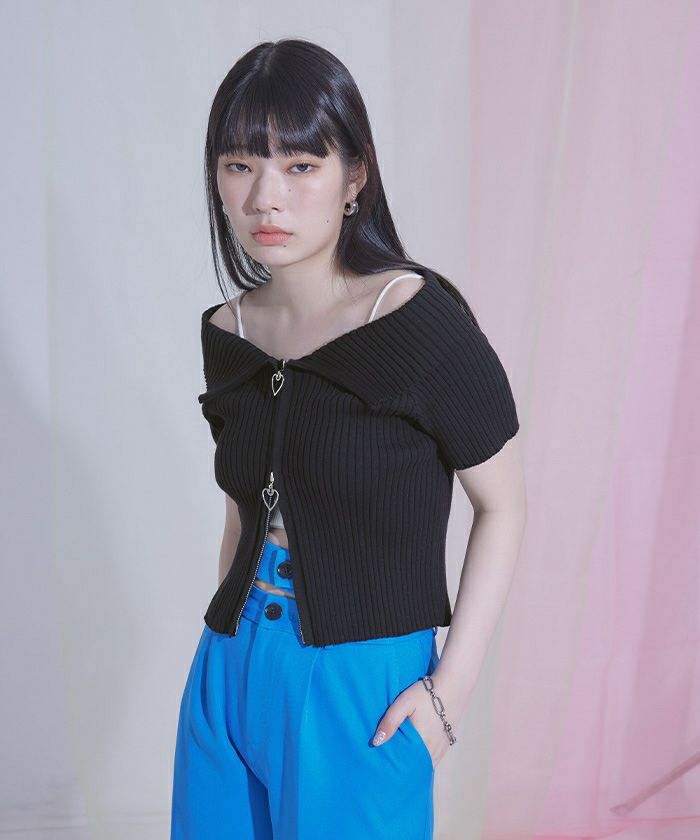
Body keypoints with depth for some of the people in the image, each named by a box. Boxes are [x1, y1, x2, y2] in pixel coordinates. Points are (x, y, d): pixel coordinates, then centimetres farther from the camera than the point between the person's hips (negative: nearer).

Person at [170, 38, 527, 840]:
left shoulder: (422, 321, -14)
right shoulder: (227, 332, 2)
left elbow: (503, 505, -8)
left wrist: (451, 688, -11)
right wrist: (226, 648, 12)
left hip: (362, 696, -5)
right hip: (225, 682, 5)